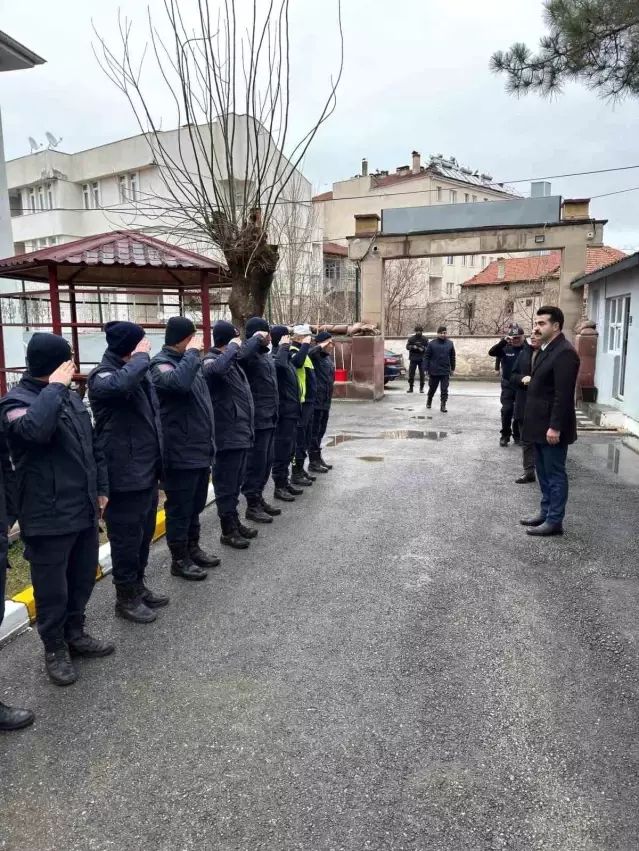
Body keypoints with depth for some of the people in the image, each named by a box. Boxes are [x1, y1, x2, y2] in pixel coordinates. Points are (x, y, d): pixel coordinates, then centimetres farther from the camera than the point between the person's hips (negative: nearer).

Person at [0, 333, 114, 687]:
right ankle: (54, 650, 27)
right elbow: (35, 429, -39)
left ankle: (75, 634, 39)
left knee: (83, 578, 19)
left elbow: (93, 445, 16)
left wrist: (101, 488, 14)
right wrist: (54, 388, -27)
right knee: (53, 589, 7)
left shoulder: (69, 396, 11)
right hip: (48, 517, -7)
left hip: (83, 510, 8)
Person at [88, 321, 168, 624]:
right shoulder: (102, 375, -15)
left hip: (147, 470, 9)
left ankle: (138, 585, 35)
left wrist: (159, 461, 21)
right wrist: (141, 357, -26)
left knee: (145, 533, 19)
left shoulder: (138, 372, 11)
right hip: (125, 475, -9)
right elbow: (121, 384, -43)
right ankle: (126, 598, 20)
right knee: (127, 538, 4)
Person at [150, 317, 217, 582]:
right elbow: (179, 382, -39)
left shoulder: (187, 361, 15)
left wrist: (209, 444, 21)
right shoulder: (162, 364, -13)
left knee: (195, 506, 20)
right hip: (180, 455, -9)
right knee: (179, 509, 4)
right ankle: (179, 560, 17)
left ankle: (193, 548, 35)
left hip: (200, 451, 9)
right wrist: (191, 353, -24)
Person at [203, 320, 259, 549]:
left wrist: (257, 338, 38)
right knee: (226, 485, 2)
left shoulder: (231, 359, 12)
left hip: (241, 432, 9)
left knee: (236, 483, 19)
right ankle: (228, 531, 12)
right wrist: (232, 346, -26)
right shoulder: (211, 361, -15)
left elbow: (243, 351, 37)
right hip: (228, 435, -9)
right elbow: (217, 368, -40)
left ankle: (235, 522, 32)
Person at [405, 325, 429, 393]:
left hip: (422, 359, 0)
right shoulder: (411, 339, 5)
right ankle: (410, 387, 10)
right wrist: (413, 347, -19)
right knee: (411, 373, 1)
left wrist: (423, 348, -18)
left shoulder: (425, 339, 5)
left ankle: (421, 388, 7)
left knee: (422, 374, -1)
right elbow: (407, 346, -1)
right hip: (413, 359, 0)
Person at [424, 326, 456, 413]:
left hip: (445, 372, 1)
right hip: (434, 371, -1)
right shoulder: (432, 343, -4)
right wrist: (426, 369, -5)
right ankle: (429, 401, 37)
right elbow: (427, 357, -2)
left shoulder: (450, 343, 3)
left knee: (444, 390, -1)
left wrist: (452, 368, 10)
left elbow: (453, 357, 10)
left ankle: (443, 406, 4)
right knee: (432, 388, 15)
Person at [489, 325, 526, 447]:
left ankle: (517, 435, 24)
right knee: (506, 410, -4)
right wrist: (503, 341, -32)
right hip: (508, 385, 0)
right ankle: (505, 435, 9)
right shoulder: (505, 348, -3)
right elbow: (491, 352, -19)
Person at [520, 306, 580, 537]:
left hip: (552, 427, -10)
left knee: (555, 474, 0)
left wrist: (555, 427, -23)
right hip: (540, 426, 10)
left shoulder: (564, 352, -17)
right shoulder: (545, 350, 13)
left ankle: (555, 522, 9)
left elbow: (563, 395, -22)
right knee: (543, 473, 17)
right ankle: (546, 513, 29)